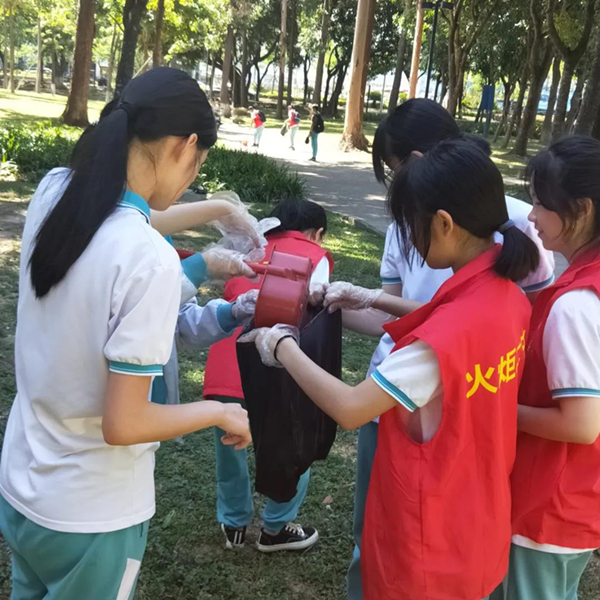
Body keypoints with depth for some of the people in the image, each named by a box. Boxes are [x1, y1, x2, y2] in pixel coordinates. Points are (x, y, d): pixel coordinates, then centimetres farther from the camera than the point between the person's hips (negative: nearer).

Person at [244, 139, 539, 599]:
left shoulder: (445, 338, -33)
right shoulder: (507, 296, -6)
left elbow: (349, 410, -28)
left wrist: (281, 347, -15)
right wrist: (376, 300, 8)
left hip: (432, 533, -7)